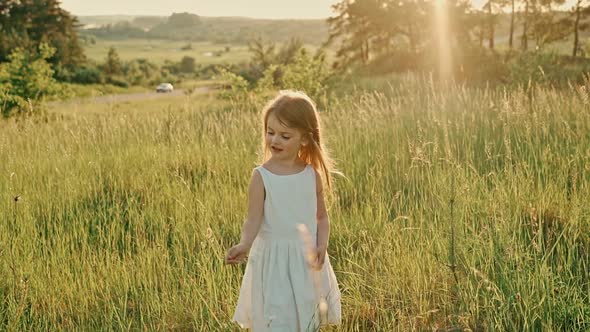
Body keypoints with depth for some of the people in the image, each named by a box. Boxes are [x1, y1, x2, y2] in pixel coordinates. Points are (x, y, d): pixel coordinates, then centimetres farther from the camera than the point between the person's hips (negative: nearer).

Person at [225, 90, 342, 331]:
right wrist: (244, 245, -32)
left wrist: (321, 245, -10)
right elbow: (254, 220, -13)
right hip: (274, 262, -3)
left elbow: (321, 217, 7)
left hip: (307, 261, 4)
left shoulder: (313, 175, -1)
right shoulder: (261, 176, -10)